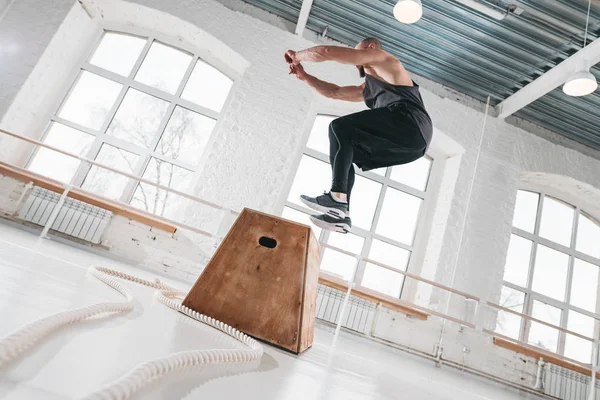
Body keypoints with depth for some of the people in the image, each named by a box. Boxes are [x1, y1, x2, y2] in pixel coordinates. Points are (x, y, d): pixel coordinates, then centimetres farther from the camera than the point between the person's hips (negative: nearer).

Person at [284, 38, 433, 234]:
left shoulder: (379, 57, 11)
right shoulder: (368, 88, 36)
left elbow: (326, 52, 6)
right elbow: (335, 92, 40)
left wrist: (298, 55, 22)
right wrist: (304, 76, 37)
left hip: (409, 125, -9)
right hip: (412, 142, 9)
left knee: (340, 127, -13)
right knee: (344, 153, 13)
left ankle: (337, 197, -26)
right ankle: (342, 214, 0)